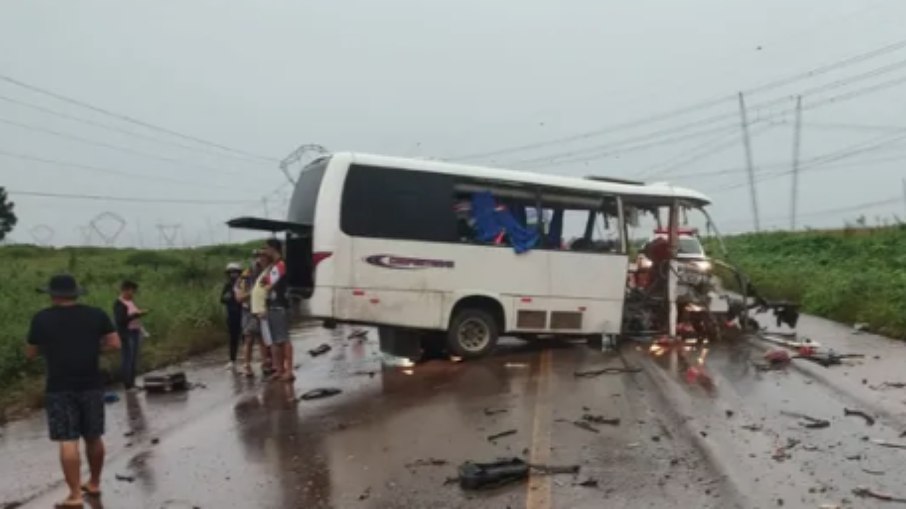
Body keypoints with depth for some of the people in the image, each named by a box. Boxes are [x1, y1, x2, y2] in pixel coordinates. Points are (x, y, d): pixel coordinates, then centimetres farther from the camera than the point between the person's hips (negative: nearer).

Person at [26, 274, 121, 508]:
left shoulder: (42, 319, -2)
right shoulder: (96, 314, 2)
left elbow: (30, 353, 7)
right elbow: (115, 343, 1)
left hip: (60, 388, -3)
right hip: (92, 384, 3)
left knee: (68, 442, -2)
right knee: (93, 437, 15)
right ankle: (94, 484, 29)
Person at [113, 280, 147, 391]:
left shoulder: (131, 301, 14)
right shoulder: (119, 304, -13)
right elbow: (120, 320, -22)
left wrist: (140, 313, 6)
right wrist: (136, 314, -23)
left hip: (135, 332, 9)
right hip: (126, 334, -9)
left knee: (134, 359, 12)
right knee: (127, 359, -5)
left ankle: (132, 383, 19)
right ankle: (127, 385, 0)